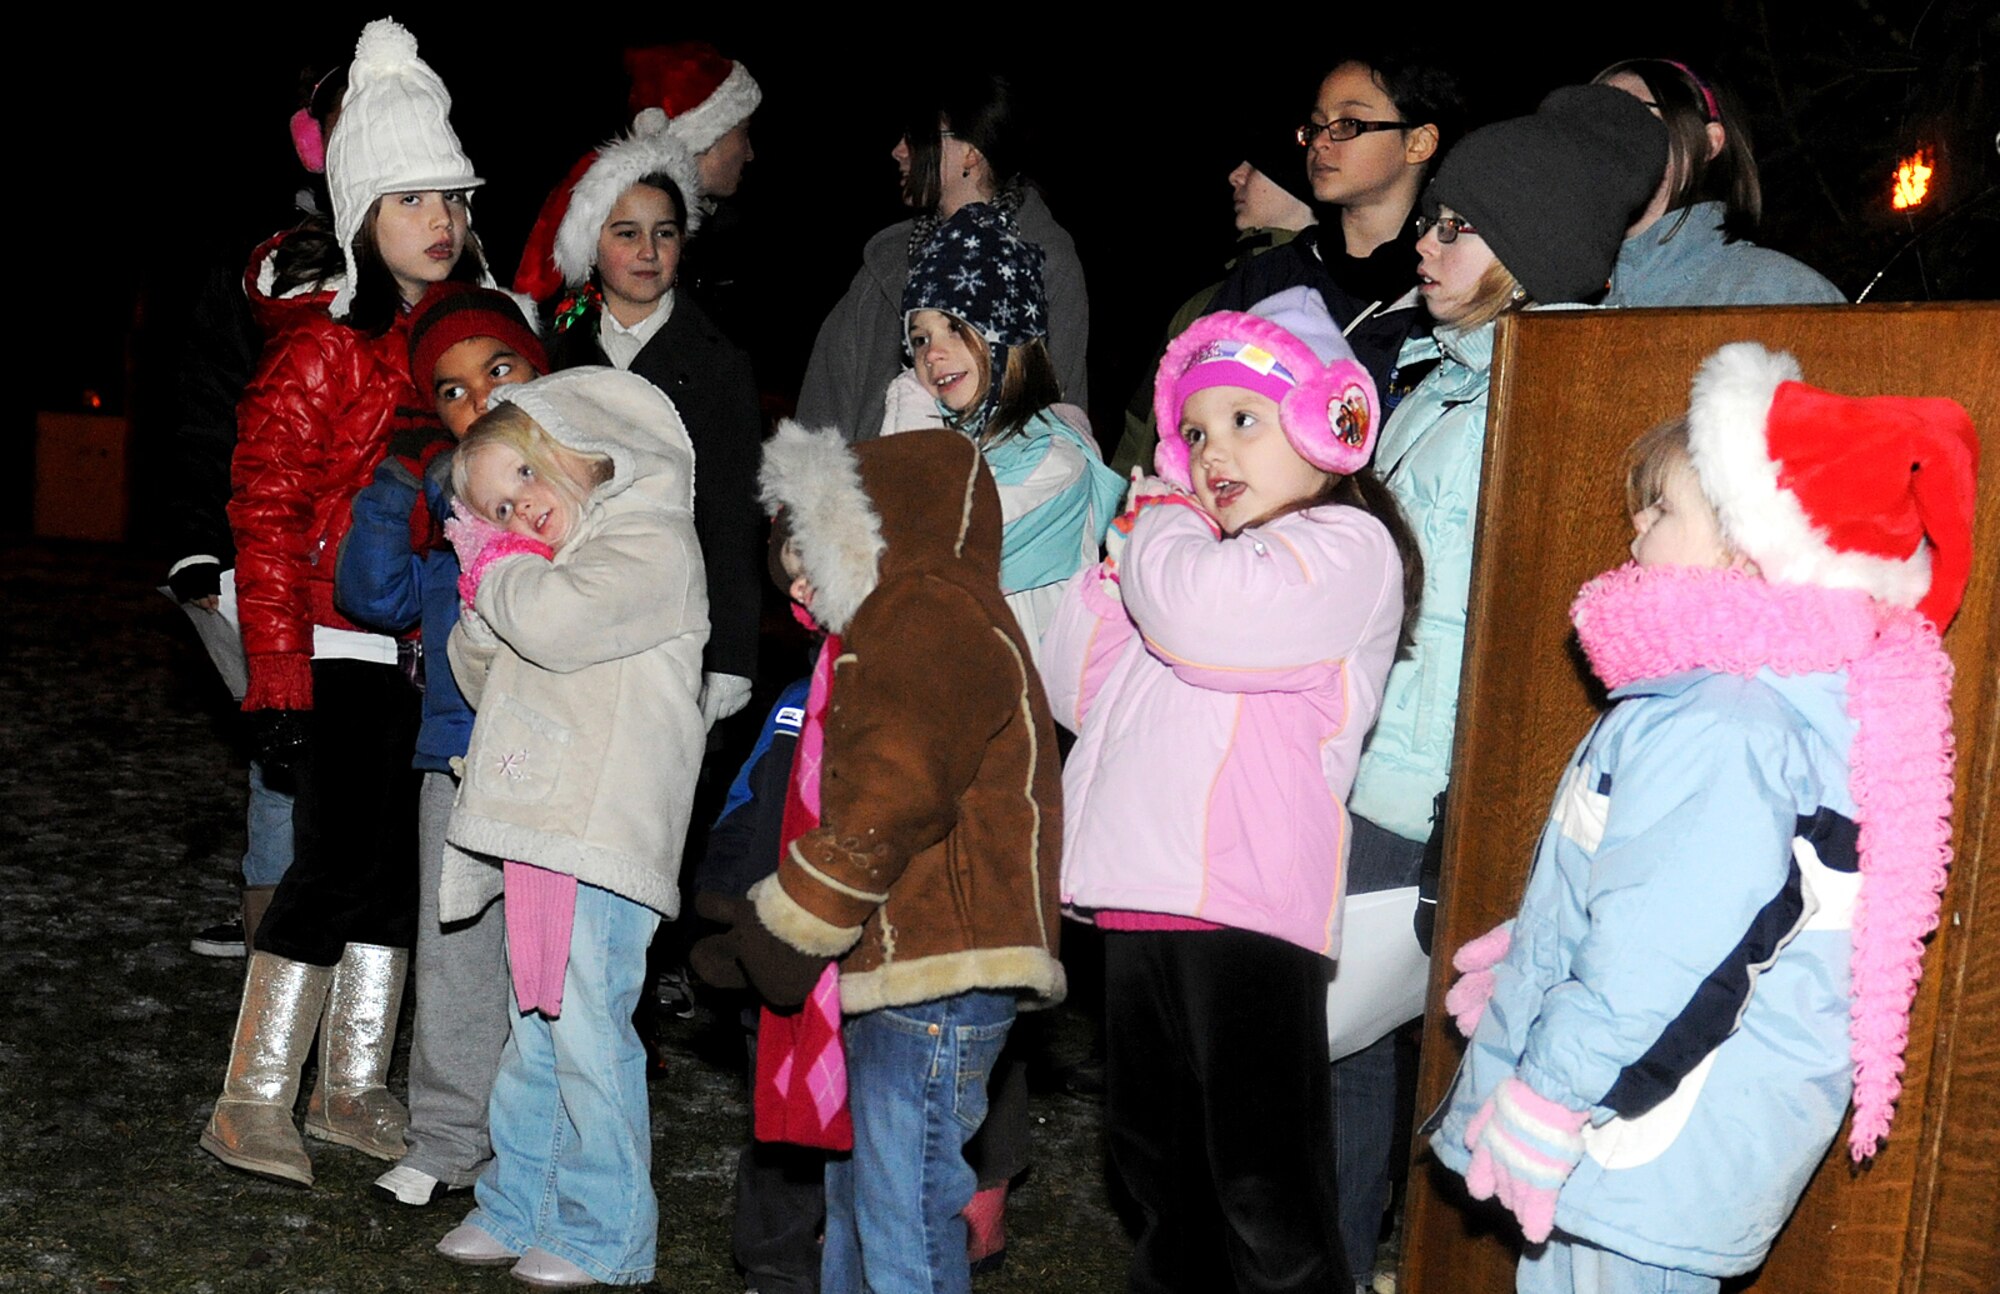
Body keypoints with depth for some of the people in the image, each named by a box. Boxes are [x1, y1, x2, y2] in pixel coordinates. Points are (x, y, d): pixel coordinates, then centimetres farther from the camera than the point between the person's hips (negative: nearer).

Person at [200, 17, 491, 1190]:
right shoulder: (326, 347, -12)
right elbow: (266, 511, -13)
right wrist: (278, 678, -17)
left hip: (437, 638, 7)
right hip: (343, 640, -7)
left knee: (402, 860, 11)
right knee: (337, 860, -7)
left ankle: (353, 1088, 24)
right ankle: (253, 1104, 7)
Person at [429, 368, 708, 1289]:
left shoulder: (651, 540, -6)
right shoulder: (546, 566, 22)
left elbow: (558, 623, -22)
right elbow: (485, 680, 25)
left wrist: (503, 575, -2)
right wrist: (486, 598, 8)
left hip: (603, 836, -9)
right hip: (536, 830, 9)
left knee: (589, 1031, -5)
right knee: (534, 1028, 15)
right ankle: (519, 1207, 27)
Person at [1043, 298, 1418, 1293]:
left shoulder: (1346, 547, -4)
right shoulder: (1194, 548, 23)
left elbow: (1197, 614, -22)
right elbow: (1077, 691, 21)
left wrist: (1157, 523, -2)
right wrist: (1123, 557, 10)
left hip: (1245, 910, -9)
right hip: (1141, 899, 9)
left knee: (1263, 1192, -6)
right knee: (1155, 1156, 20)